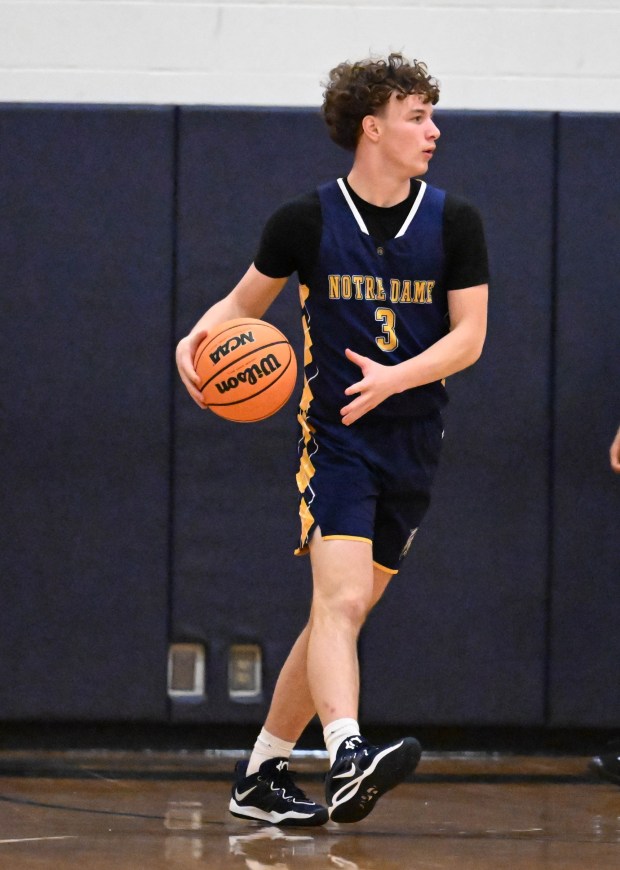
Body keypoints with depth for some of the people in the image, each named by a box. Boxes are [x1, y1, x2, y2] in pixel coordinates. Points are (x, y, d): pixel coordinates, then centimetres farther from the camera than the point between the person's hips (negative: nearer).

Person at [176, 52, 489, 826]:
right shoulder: (307, 221, -2)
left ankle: (261, 776, 21)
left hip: (413, 444, 4)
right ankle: (348, 761, -41)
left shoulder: (453, 223, 3)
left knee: (342, 614, 10)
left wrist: (392, 378, -19)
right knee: (340, 599, -23)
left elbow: (469, 335, -1)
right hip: (334, 439, -4)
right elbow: (246, 300, 11)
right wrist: (199, 336, -11)